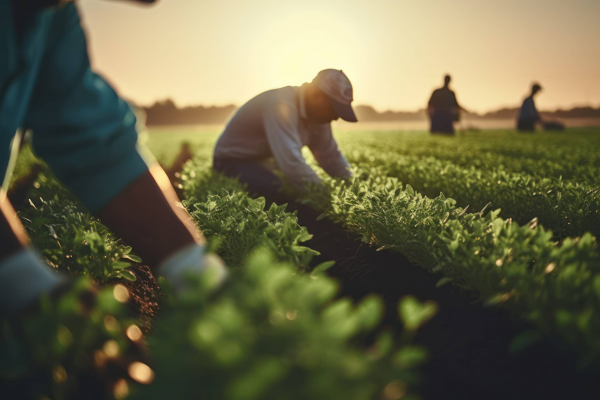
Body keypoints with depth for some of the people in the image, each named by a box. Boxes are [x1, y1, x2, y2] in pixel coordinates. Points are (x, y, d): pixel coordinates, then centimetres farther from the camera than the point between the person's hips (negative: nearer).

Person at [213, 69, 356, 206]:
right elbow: (293, 164, -41)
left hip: (266, 162, 8)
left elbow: (331, 157, -1)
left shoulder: (317, 111, -5)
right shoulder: (281, 106, -32)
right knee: (283, 195, -30)